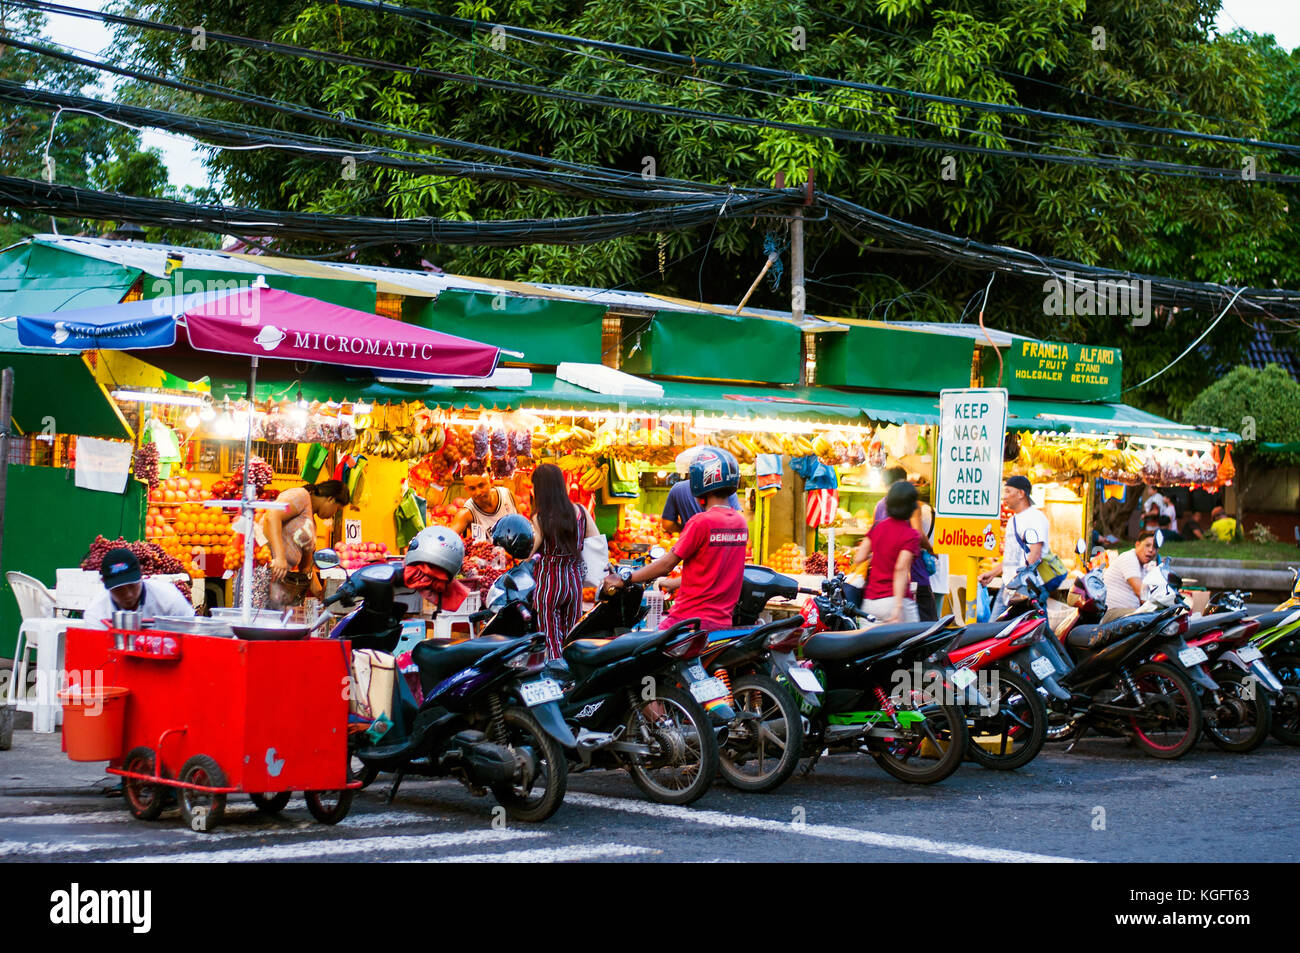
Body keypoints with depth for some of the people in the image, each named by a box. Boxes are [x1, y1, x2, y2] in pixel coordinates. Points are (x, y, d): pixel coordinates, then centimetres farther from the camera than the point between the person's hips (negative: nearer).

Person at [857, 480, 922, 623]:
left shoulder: (877, 527, 7)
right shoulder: (911, 535, -8)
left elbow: (858, 558, 6)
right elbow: (901, 569, -18)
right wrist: (898, 606, -21)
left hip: (869, 601, 6)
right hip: (892, 600, -5)